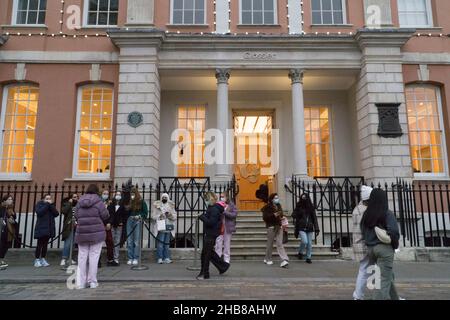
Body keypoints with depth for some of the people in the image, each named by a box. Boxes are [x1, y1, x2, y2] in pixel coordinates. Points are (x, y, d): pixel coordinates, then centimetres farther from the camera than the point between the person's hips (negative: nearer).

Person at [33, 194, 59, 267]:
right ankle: (37, 260, 5)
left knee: (45, 244, 7)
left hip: (49, 228, 4)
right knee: (40, 244, -3)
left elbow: (56, 214, -3)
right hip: (41, 228, -4)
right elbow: (39, 212, -17)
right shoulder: (39, 204, 3)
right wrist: (46, 204, -15)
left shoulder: (52, 205, 13)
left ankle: (43, 259, 14)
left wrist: (51, 205, -10)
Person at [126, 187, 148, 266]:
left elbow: (145, 212, 1)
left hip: (137, 221, -3)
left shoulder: (141, 202, 0)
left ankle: (136, 258, 8)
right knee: (129, 241, 5)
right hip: (129, 221, 3)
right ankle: (130, 258, 12)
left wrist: (140, 216, -13)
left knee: (136, 241, 1)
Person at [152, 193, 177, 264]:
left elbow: (175, 216, 10)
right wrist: (159, 216, -16)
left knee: (167, 243, 6)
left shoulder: (171, 206, 13)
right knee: (160, 243, -8)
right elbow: (153, 216, -1)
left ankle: (166, 258, 11)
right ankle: (160, 258, -4)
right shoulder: (157, 206, 4)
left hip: (168, 227, 3)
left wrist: (171, 215, -9)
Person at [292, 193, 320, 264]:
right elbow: (295, 217, 6)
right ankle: (300, 253, 10)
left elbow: (314, 218, 6)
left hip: (310, 229, 2)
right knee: (304, 241, -17)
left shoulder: (311, 208, 6)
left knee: (309, 243, 3)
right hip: (302, 228, -2)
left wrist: (316, 229, -3)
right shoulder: (299, 208, 2)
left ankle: (308, 258, 17)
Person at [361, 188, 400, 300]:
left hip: (370, 248, 6)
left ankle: (394, 298, 36)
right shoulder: (387, 213, -10)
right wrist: (395, 245, 0)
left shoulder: (366, 214, 6)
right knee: (384, 279, -1)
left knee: (389, 276, 23)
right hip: (384, 247, -6)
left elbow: (363, 232, 9)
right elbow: (393, 232, -16)